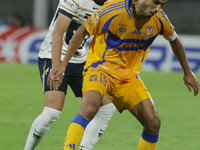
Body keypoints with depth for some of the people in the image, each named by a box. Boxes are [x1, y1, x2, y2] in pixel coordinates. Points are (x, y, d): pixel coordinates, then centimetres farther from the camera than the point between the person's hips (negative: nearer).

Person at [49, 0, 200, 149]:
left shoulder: (159, 19, -8)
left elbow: (174, 40, 13)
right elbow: (83, 31, -7)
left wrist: (187, 72, 22)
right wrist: (63, 65, -7)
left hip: (129, 77, 5)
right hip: (100, 68, -4)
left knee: (153, 123, -8)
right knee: (89, 109, -33)